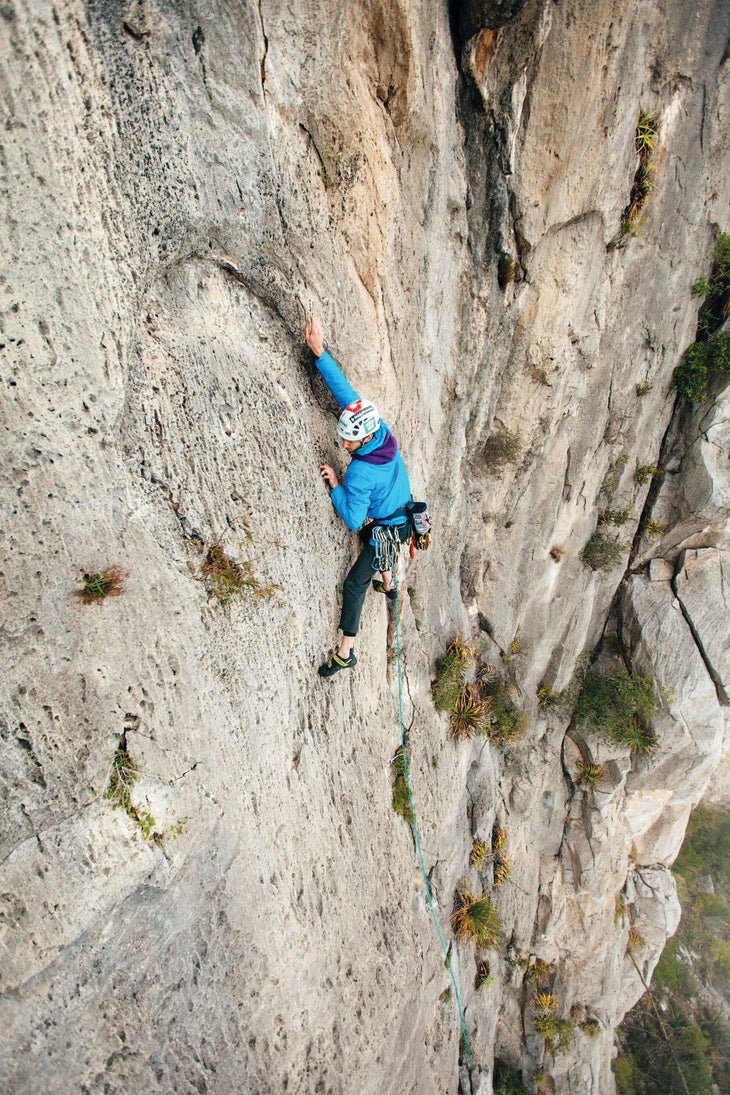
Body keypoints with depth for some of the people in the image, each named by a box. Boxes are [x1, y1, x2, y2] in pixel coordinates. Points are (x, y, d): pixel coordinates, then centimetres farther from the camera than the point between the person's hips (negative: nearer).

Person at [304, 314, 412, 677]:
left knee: (354, 584, 1)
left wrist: (335, 485, -25)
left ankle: (345, 653, 9)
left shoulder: (359, 473, -36)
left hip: (388, 530, -9)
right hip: (404, 518, 9)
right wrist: (319, 352, -19)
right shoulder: (379, 428, -17)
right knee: (375, 543, 40)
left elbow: (352, 520, -31)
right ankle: (388, 586, 68)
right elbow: (345, 391, -15)